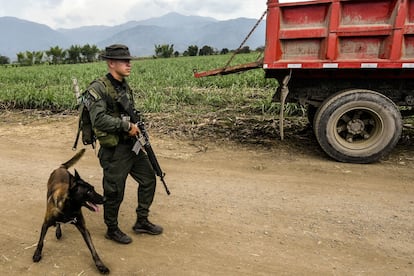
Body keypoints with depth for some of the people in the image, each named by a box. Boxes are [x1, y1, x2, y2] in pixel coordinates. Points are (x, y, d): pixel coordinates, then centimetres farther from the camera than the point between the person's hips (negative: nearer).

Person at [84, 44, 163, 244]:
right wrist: (127, 126, -21)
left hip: (131, 145, 8)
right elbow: (99, 119, -27)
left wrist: (137, 128, 5)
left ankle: (142, 222, 29)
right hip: (113, 150, -8)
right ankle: (112, 230, 29)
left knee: (148, 178, 13)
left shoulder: (125, 86, 10)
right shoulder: (98, 88, -16)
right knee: (114, 192, 5)